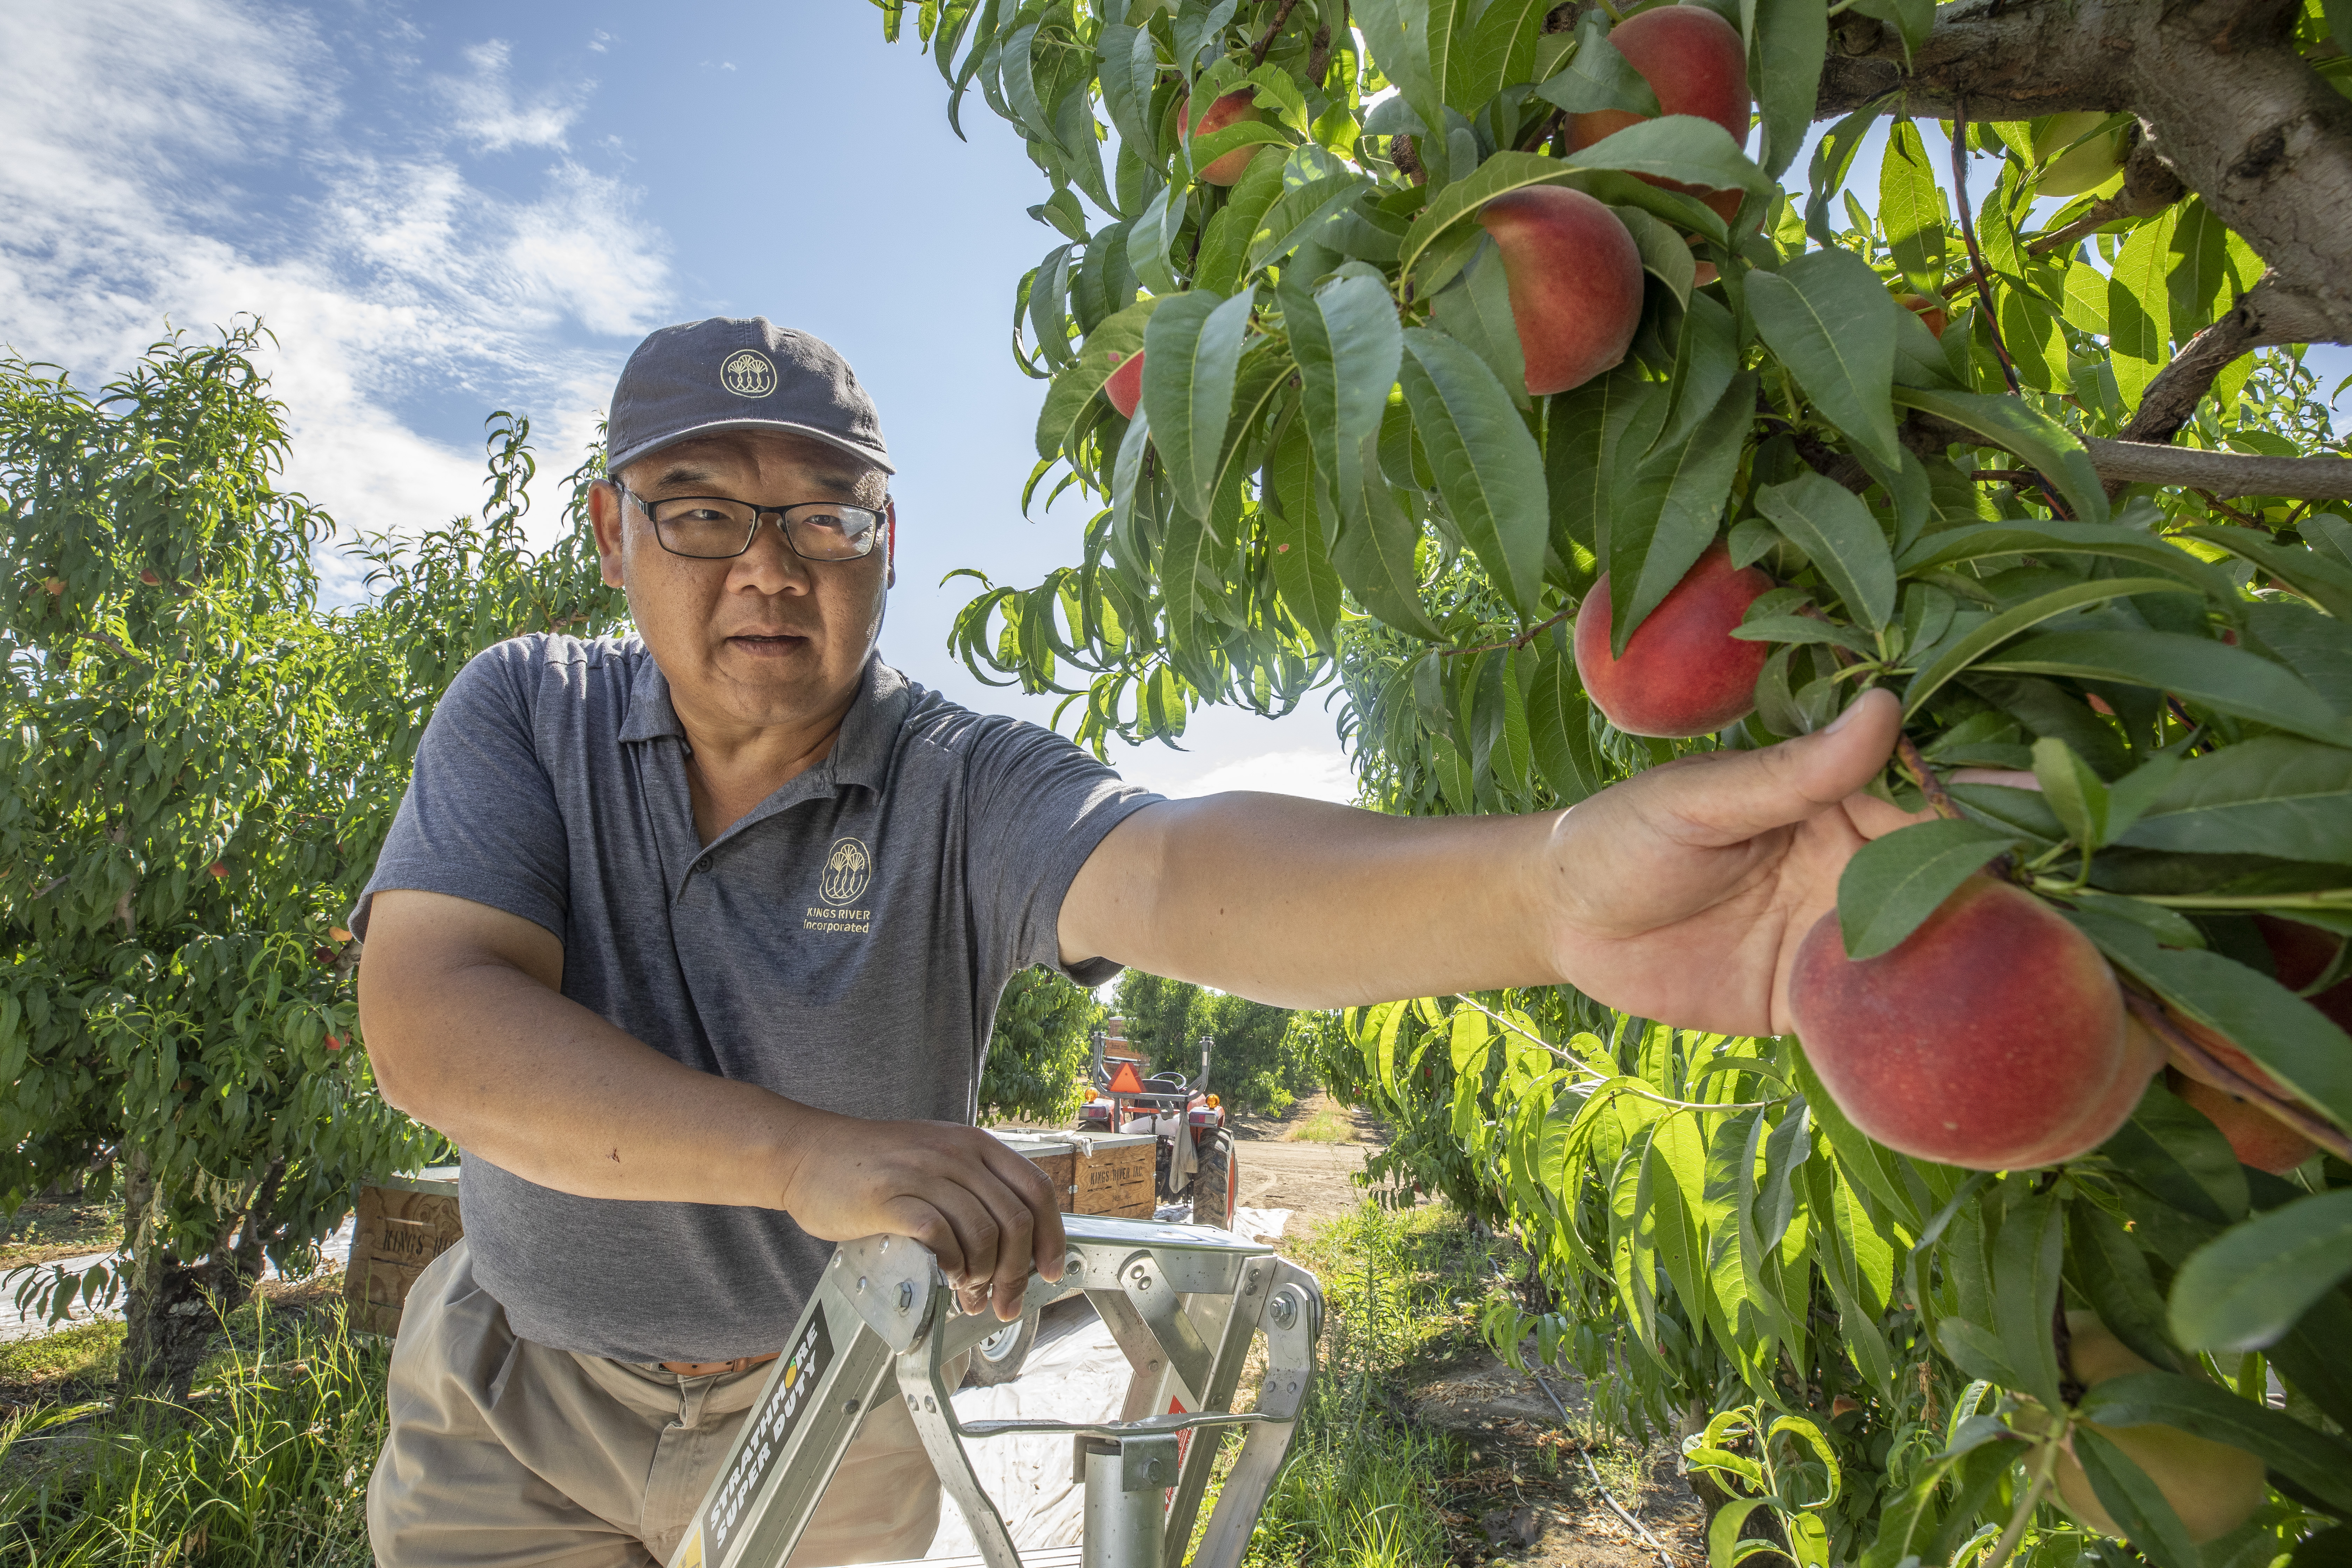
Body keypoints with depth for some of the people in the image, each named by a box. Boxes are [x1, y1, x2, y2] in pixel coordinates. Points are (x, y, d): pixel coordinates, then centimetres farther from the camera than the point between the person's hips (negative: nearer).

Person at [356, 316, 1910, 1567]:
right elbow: (429, 1020, -26)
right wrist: (805, 1152, -39)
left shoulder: (963, 786, -22)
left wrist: (1544, 886, -61)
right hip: (515, 1398, 3)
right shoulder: (524, 714, -13)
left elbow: (1170, 871, -41)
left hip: (829, 1407, -2)